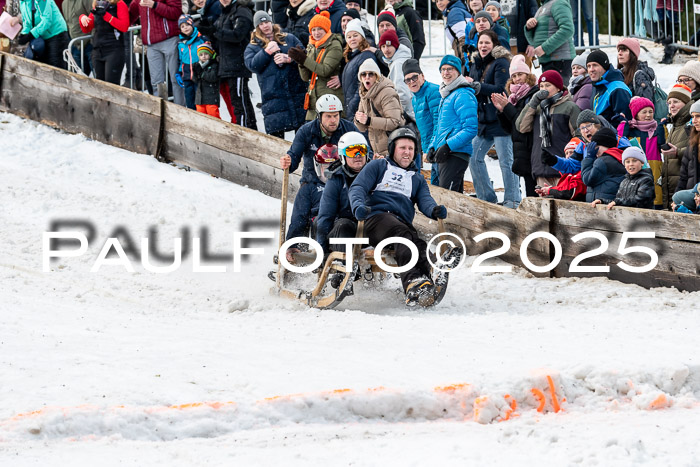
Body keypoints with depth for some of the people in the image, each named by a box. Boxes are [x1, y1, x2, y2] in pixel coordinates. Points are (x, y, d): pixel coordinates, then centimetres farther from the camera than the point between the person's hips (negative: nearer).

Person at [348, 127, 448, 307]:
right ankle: (412, 281, -60)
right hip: (376, 217, -4)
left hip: (404, 223, 4)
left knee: (420, 245, -31)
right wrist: (358, 206, -16)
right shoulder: (378, 166, 22)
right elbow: (357, 188, 9)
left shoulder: (417, 179, 33)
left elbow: (425, 200, 14)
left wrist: (434, 210, -12)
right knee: (401, 233, -38)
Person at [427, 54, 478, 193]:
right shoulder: (445, 95, 20)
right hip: (444, 155, 10)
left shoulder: (463, 95, -10)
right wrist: (432, 147, 13)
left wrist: (448, 146, -21)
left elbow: (470, 129, -17)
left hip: (456, 153, -10)